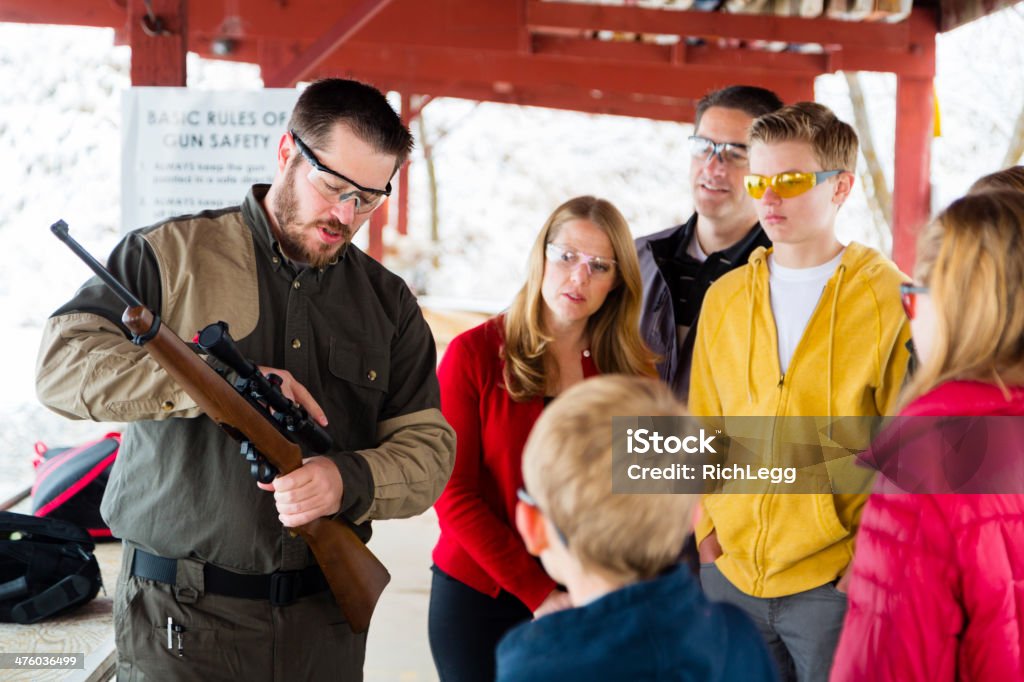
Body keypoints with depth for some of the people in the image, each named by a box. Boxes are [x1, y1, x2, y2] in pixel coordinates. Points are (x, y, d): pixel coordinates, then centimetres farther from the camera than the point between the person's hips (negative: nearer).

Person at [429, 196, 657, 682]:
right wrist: (539, 596, -14)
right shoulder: (474, 354, -6)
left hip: (586, 602, 2)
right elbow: (454, 495, -9)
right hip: (478, 597, -1)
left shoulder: (632, 370, 2)